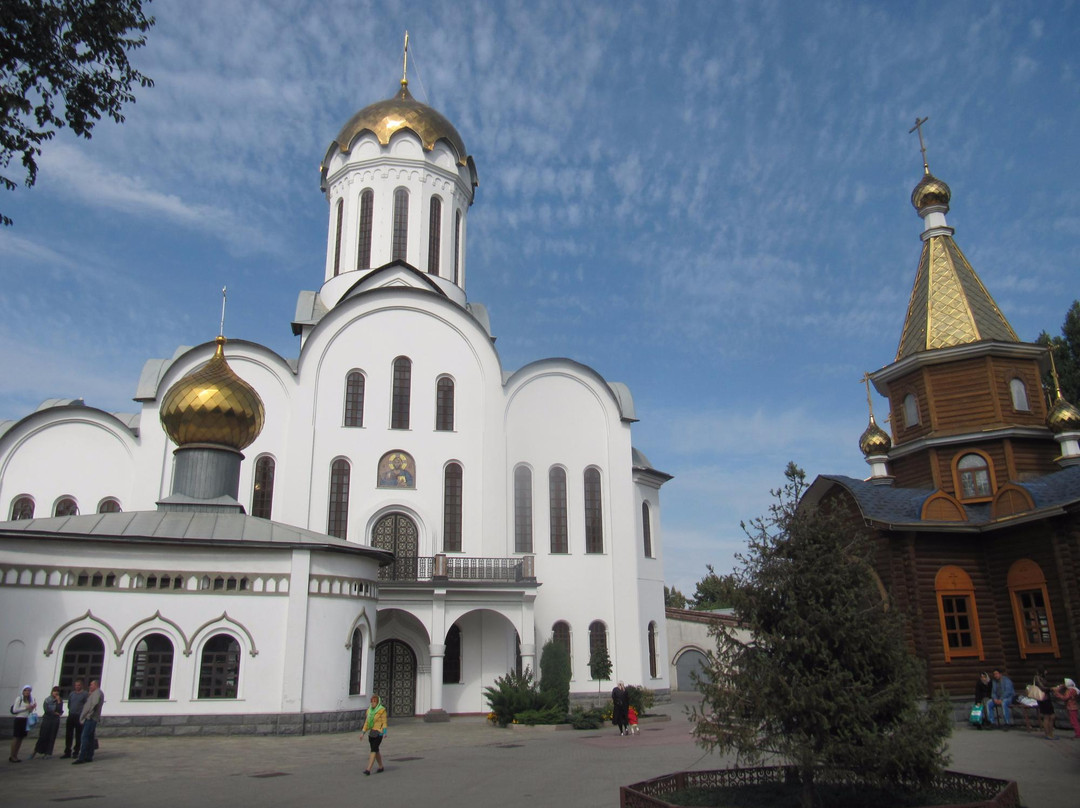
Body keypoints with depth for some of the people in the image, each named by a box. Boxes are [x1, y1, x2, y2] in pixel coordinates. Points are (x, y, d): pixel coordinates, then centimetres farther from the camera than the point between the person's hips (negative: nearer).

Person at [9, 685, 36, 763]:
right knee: (16, 738, -4)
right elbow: (14, 710, -11)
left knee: (21, 738, 8)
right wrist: (26, 708, -16)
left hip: (26, 720, 7)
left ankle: (15, 756, 14)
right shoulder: (19, 698, -7)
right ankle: (12, 756, 1)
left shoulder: (30, 699, 12)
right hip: (19, 719, -7)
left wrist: (33, 707, -2)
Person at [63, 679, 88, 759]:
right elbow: (69, 704, 22)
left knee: (78, 736, 2)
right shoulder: (71, 693, 13)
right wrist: (71, 710, 11)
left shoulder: (85, 694, -3)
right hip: (71, 716, 5)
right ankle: (67, 752, 9)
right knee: (68, 735, 3)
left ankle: (76, 752, 8)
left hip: (79, 717, -4)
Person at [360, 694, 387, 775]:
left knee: (374, 750, -13)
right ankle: (381, 767, 29)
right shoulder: (370, 710, 11)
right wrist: (363, 732, 10)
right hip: (371, 732, 7)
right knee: (376, 750, 13)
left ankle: (368, 769, -17)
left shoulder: (382, 710, -8)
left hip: (379, 733, -7)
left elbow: (384, 722, -11)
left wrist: (384, 732, -21)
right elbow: (367, 722, 16)